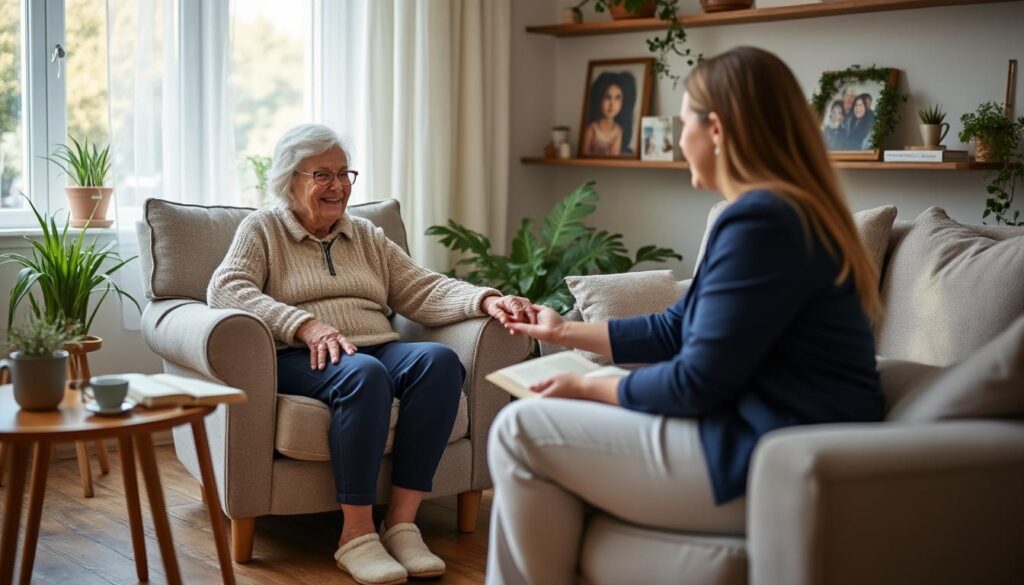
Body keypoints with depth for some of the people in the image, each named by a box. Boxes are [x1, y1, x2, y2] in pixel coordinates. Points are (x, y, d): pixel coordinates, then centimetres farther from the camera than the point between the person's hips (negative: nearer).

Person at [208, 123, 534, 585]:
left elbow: (423, 291, 14)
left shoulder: (367, 236, 24)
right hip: (300, 360, -4)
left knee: (439, 360, -28)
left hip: (380, 350, 5)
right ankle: (356, 535, -30)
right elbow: (225, 289, -7)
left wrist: (487, 301, -6)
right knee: (363, 373, -38)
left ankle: (401, 521, -28)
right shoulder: (262, 229, 11)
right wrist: (305, 325, -21)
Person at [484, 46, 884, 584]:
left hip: (775, 470, -11)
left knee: (521, 432, -8)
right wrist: (565, 332, 29)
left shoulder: (761, 220, -18)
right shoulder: (787, 211, 15)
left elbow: (697, 382, -19)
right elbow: (677, 329, 21)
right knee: (546, 422, 17)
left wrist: (587, 388, -3)